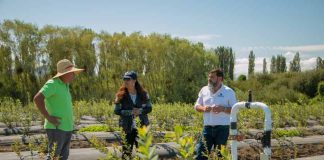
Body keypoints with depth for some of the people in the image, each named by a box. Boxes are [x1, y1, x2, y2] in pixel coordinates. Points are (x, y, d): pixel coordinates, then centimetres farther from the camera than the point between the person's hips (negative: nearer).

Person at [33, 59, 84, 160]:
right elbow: (37, 99, -24)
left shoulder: (65, 85, 14)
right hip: (55, 127, -9)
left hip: (67, 127, 9)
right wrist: (48, 117, -22)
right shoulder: (52, 84, -13)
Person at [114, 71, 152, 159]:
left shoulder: (142, 93, -1)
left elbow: (149, 108, 3)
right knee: (126, 152, 2)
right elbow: (117, 111, -5)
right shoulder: (121, 95, -5)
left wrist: (140, 111, -17)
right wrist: (130, 112, -17)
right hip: (127, 127, -1)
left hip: (141, 126, 2)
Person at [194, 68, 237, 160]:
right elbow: (196, 106, 14)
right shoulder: (204, 90, 8)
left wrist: (223, 109, -20)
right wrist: (203, 108, -8)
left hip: (222, 128, -3)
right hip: (207, 127, 3)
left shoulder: (228, 92, -2)